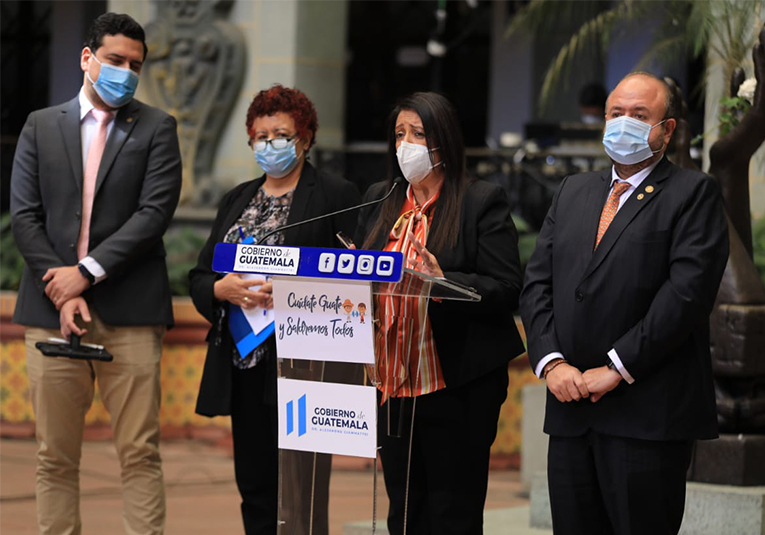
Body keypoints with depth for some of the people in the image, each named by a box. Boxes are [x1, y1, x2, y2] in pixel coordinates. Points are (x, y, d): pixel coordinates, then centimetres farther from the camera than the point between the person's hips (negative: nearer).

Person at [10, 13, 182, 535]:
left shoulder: (156, 129, 7)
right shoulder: (41, 126, 13)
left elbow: (155, 212, -4)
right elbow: (25, 215, 5)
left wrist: (87, 273, -11)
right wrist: (62, 292, -7)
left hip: (130, 314, -2)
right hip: (52, 309, 2)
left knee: (140, 453, -3)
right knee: (55, 457, 3)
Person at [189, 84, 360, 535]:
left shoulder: (336, 196, 0)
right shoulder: (238, 200, 19)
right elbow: (200, 277, 15)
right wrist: (223, 288, -8)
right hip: (243, 364, 6)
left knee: (298, 497, -10)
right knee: (255, 489, 9)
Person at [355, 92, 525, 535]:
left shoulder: (483, 202, -4)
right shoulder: (380, 201, 15)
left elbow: (507, 291, -10)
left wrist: (443, 282, -25)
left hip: (456, 388, -6)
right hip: (393, 380, 6)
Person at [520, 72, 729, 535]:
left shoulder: (694, 193, 0)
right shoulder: (573, 192, 20)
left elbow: (688, 290, -12)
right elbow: (537, 283, 13)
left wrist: (616, 368, -15)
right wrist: (551, 361, -4)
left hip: (649, 417, -6)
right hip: (571, 412, 6)